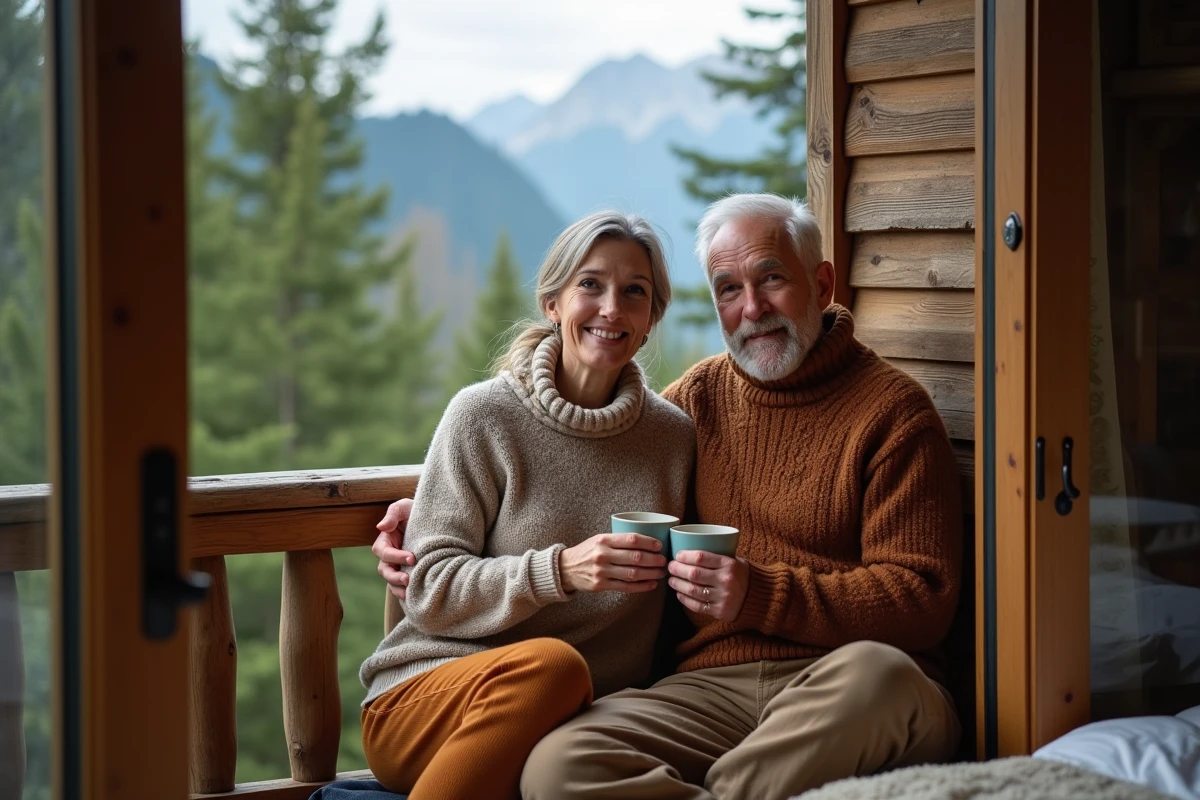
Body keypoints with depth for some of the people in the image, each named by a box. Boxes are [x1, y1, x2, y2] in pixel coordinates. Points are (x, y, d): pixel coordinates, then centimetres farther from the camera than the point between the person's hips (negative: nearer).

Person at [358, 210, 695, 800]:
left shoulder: (674, 436, 9)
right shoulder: (483, 416, -1)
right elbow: (429, 590, -6)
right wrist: (558, 572, -20)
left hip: (590, 709, 1)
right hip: (427, 698, -1)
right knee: (549, 663, -36)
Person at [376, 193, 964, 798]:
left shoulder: (892, 409, 3)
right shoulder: (701, 395, 20)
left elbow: (923, 601, -4)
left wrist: (760, 595, -14)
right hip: (714, 686, 3)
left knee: (876, 673, -41)